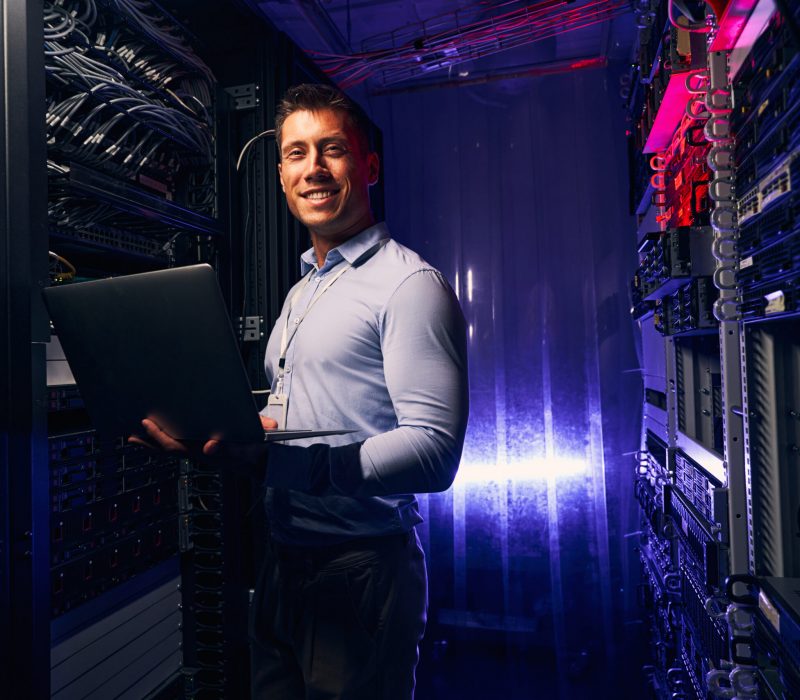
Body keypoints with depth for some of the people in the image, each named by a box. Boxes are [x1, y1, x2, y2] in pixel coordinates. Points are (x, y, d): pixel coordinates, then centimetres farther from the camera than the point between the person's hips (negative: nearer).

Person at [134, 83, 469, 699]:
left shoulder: (409, 284, -14)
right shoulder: (300, 293, 15)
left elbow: (434, 451, -23)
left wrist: (276, 459, -31)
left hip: (362, 573, -8)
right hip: (282, 564, 8)